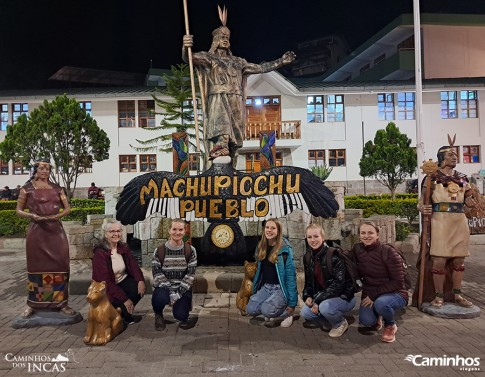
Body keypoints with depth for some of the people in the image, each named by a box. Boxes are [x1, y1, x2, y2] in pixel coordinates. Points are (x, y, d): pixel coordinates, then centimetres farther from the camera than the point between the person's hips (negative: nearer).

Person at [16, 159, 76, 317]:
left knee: (59, 265, 0)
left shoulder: (57, 189, 10)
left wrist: (57, 216, -9)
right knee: (36, 266, 6)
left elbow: (68, 208, 9)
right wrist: (33, 216, -13)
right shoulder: (27, 189, 4)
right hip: (36, 231, -1)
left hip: (56, 231, 2)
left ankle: (61, 303, 9)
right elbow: (19, 211, 5)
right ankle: (32, 304, 19)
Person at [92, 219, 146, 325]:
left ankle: (125, 313, 1)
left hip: (123, 281, 6)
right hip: (106, 288, -5)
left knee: (141, 288, -22)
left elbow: (133, 265, -8)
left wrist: (140, 281, -31)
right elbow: (105, 281, -24)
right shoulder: (100, 253, -19)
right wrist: (124, 299, -30)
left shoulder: (123, 247, 0)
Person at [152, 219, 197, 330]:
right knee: (160, 298, -35)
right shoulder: (159, 251, -5)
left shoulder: (190, 250, -4)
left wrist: (178, 294, -17)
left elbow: (190, 275, -7)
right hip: (164, 287, 0)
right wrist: (171, 294, -19)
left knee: (180, 314, -23)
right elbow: (157, 275, -9)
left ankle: (183, 317, 18)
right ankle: (158, 315, 3)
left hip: (183, 289, 0)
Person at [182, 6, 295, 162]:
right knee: (221, 122, -34)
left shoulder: (237, 61, 27)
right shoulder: (208, 57, 13)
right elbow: (188, 58, -5)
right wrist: (186, 47, -29)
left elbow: (259, 68, 28)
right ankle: (222, 144, -55)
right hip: (219, 98, -4)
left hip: (236, 101, 4)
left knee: (235, 133, -4)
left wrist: (281, 61, 24)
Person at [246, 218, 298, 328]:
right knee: (250, 309, -17)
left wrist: (292, 302, -12)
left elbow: (291, 276, -12)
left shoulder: (285, 249, -13)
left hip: (280, 288, -5)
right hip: (265, 287, 5)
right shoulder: (261, 247, 5)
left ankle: (286, 313, 3)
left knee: (267, 310, -28)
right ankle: (269, 314, 13)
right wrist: (255, 291, 17)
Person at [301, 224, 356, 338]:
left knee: (325, 307, -33)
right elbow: (309, 281, 11)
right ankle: (330, 320, 14)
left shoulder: (334, 255, -20)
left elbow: (339, 283, -25)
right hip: (323, 296, 6)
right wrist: (307, 296, -9)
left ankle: (341, 323, 1)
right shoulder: (307, 258, 1)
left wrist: (318, 301, -26)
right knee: (305, 312, -14)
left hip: (344, 297, -6)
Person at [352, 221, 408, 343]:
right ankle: (377, 317, 16)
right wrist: (368, 295, -6)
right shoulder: (357, 249, -5)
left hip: (395, 293, -3)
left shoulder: (388, 252, -18)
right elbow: (357, 273, 8)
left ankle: (391, 325, 0)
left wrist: (374, 295, -22)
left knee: (380, 303, -37)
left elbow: (398, 282, -17)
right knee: (366, 320, -24)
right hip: (369, 293, 3)